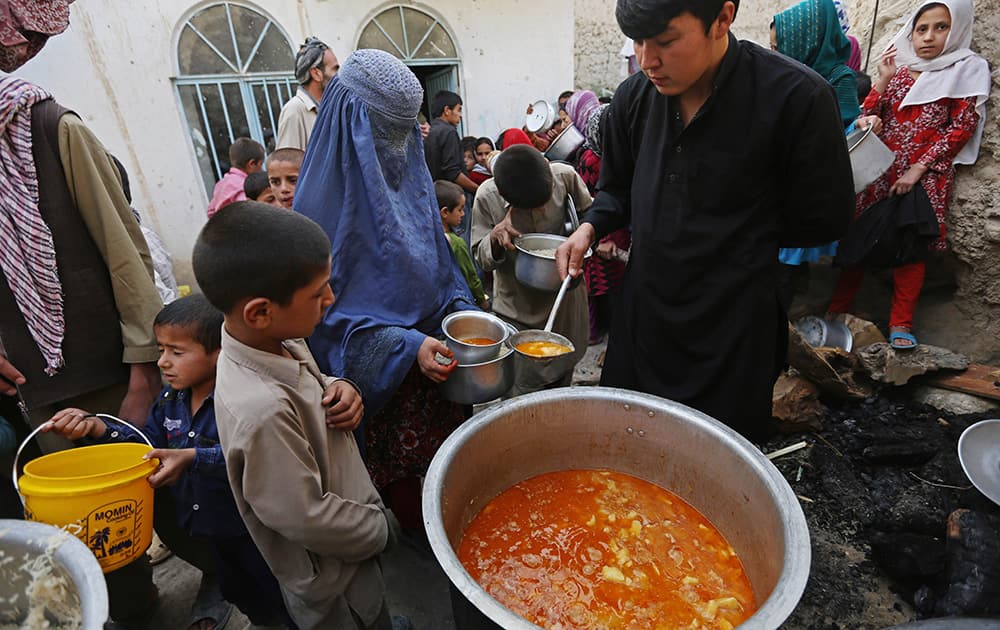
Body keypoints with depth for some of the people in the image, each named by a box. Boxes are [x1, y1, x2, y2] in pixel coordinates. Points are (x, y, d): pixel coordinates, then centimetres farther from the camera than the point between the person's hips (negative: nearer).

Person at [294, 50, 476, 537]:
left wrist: (463, 312, -3)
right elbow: (328, 308, -18)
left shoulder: (410, 176, 3)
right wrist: (405, 346, -25)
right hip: (381, 371, -6)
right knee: (399, 475, 13)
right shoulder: (326, 198, -19)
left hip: (435, 347, 7)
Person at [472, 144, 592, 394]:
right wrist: (494, 237, -26)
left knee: (561, 383, 21)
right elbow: (481, 261, -4)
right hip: (518, 313, -2)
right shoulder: (487, 197, -15)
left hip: (565, 302, 2)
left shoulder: (565, 176, -13)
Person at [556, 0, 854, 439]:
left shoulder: (798, 98, -15)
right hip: (644, 316, 5)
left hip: (731, 335, -4)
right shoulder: (634, 96, -1)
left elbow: (822, 221, -7)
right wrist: (590, 229, -7)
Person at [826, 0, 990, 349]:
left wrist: (919, 168, -11)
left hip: (927, 173, -3)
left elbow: (961, 129, -1)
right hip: (880, 168, 3)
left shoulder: (968, 69, 9)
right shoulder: (898, 70, 18)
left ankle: (901, 323, -5)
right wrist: (883, 80, -1)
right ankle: (837, 310, 1)